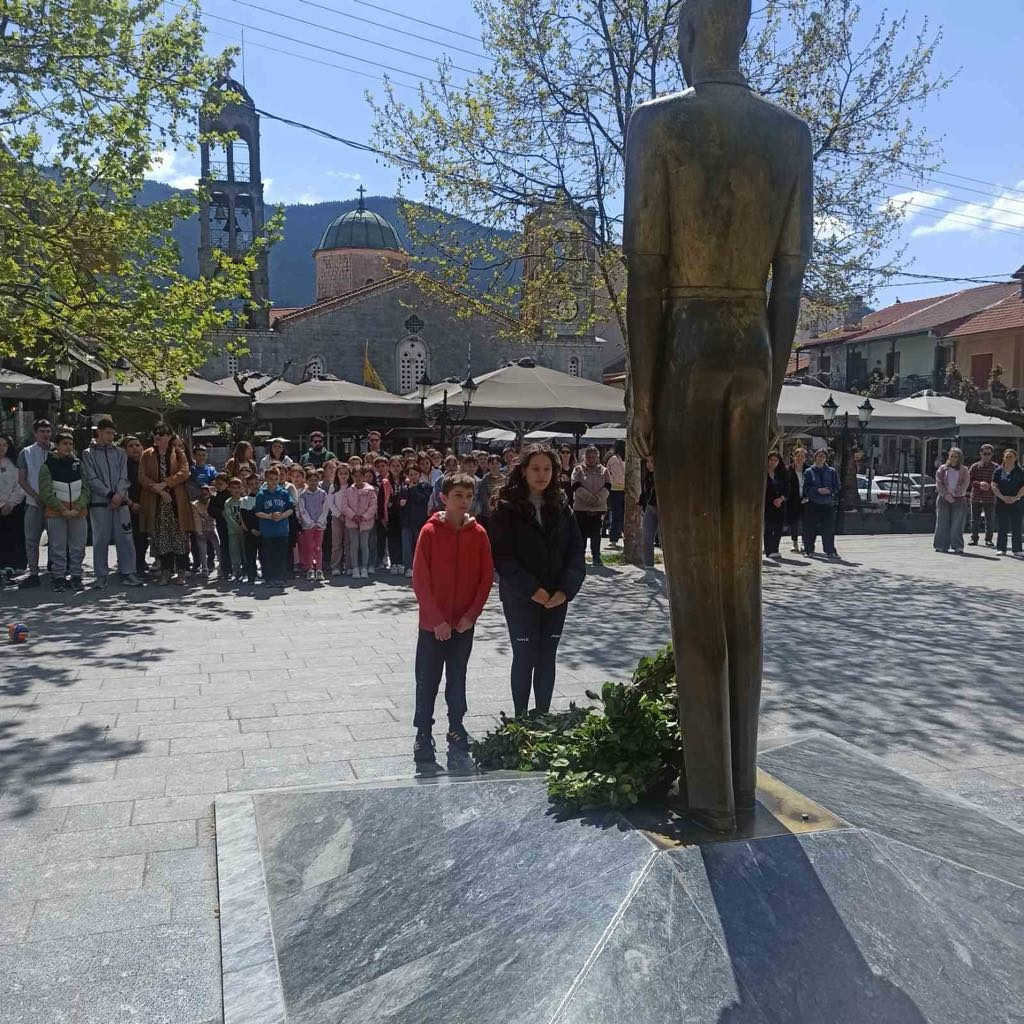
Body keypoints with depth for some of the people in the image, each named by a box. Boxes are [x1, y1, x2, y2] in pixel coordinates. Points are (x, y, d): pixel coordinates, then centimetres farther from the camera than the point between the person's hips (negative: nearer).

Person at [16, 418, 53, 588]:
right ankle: (33, 574, 9)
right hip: (34, 504, 1)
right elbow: (22, 480, 4)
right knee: (31, 539, 2)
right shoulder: (26, 453, 7)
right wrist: (36, 497, -9)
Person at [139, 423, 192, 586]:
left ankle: (181, 572, 1)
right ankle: (165, 571, 7)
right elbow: (142, 477, 1)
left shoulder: (178, 453, 7)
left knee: (180, 536, -4)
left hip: (176, 500, -1)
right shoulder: (147, 455, 10)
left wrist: (164, 484, -15)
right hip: (155, 502, 1)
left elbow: (184, 472, -7)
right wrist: (159, 490, -11)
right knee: (160, 537, 1)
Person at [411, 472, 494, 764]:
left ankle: (456, 726, 30)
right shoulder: (430, 532, -11)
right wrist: (437, 619, -14)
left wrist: (471, 614, -7)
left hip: (464, 622, 3)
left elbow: (486, 577, 0)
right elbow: (420, 579, -12)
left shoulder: (478, 533, -3)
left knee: (457, 677, 16)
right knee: (427, 680, 5)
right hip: (433, 623, -3)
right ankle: (423, 733, 16)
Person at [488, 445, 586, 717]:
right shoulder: (507, 508, -7)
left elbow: (576, 550, 3)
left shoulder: (560, 507, 5)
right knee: (525, 658, 4)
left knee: (547, 658, 10)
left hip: (556, 598, 4)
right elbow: (502, 556, -12)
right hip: (520, 598, -4)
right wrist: (531, 589, -17)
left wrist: (566, 589, -9)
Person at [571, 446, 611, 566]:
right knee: (582, 533, 3)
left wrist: (597, 499, -16)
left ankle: (596, 556, 10)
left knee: (596, 534, 4)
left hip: (599, 508, 1)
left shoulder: (604, 470, 10)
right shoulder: (578, 470, 3)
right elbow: (577, 487, -9)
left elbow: (607, 487, -1)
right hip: (581, 508, -1)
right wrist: (590, 498, -19)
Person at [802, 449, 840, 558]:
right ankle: (808, 550, 10)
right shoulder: (808, 471, 6)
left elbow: (837, 486, 9)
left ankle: (830, 551, 6)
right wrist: (818, 490, -14)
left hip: (828, 505, 1)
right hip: (812, 504, -1)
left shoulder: (831, 471, 11)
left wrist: (829, 490, -11)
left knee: (829, 529, -1)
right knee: (810, 529, 0)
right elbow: (806, 488, 0)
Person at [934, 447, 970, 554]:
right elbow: (938, 484, 0)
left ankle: (957, 546, -1)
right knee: (943, 523, -1)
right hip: (943, 498, 0)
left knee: (957, 524, -3)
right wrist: (946, 494, -14)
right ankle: (942, 545, 3)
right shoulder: (942, 469, 9)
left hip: (959, 499, 0)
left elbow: (965, 485, 0)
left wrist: (954, 494, -12)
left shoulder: (964, 470, 9)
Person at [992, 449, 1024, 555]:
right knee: (1001, 527, 1)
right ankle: (1001, 549, 7)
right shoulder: (998, 471, 6)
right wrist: (1003, 497, -12)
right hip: (1001, 503, 1)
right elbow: (994, 486, 0)